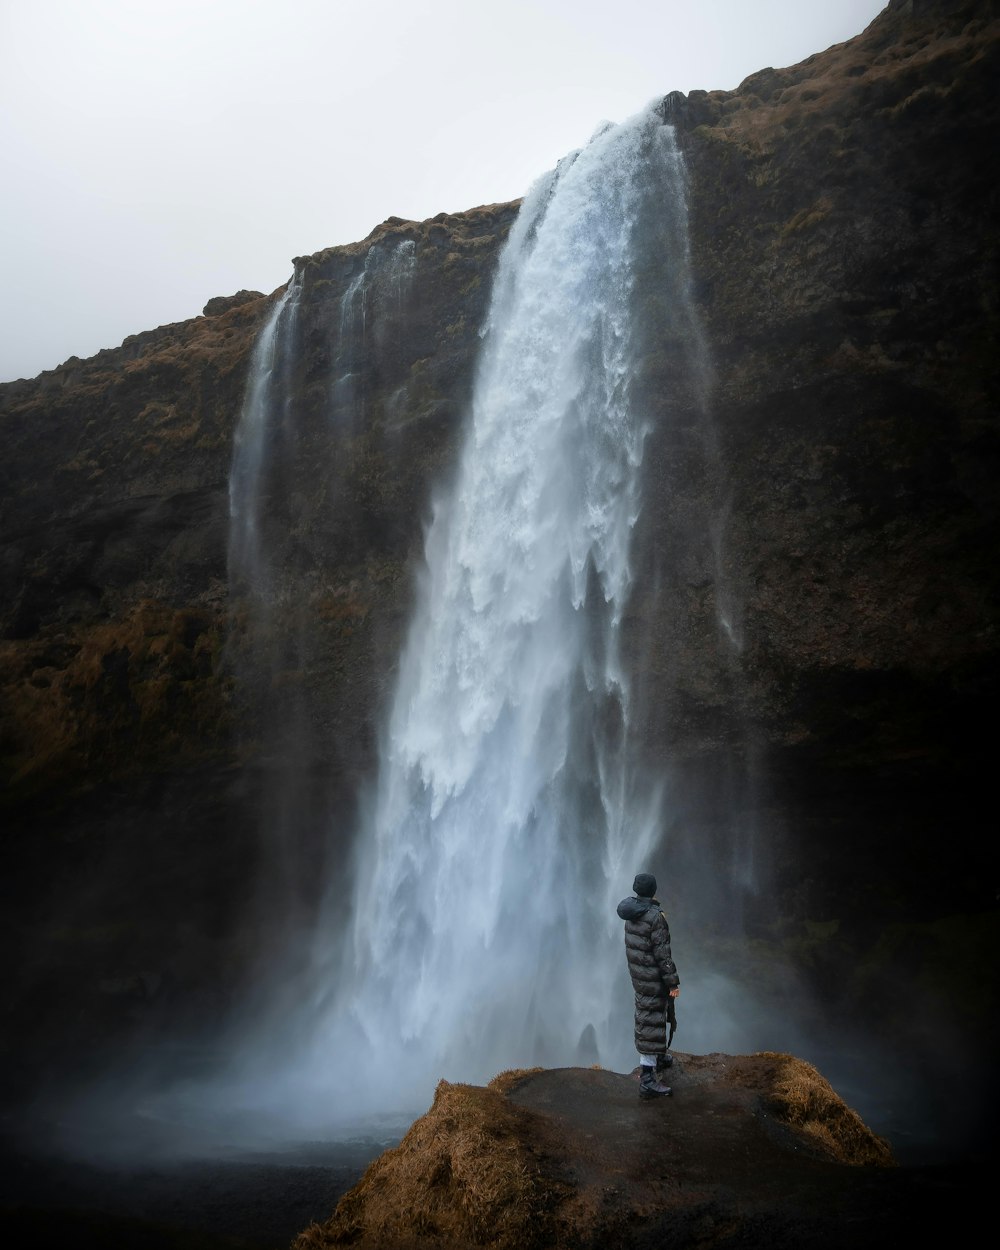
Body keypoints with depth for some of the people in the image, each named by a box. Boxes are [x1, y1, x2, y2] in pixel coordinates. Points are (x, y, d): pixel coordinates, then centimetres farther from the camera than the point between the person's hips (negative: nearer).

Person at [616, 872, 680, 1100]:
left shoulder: (632, 912, 3)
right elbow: (662, 953, -22)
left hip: (637, 973, 9)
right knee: (651, 1022, -5)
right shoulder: (655, 916, -23)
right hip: (653, 977, -9)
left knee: (646, 1015, 23)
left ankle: (658, 1057, 42)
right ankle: (647, 1078, -3)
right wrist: (673, 981, -15)